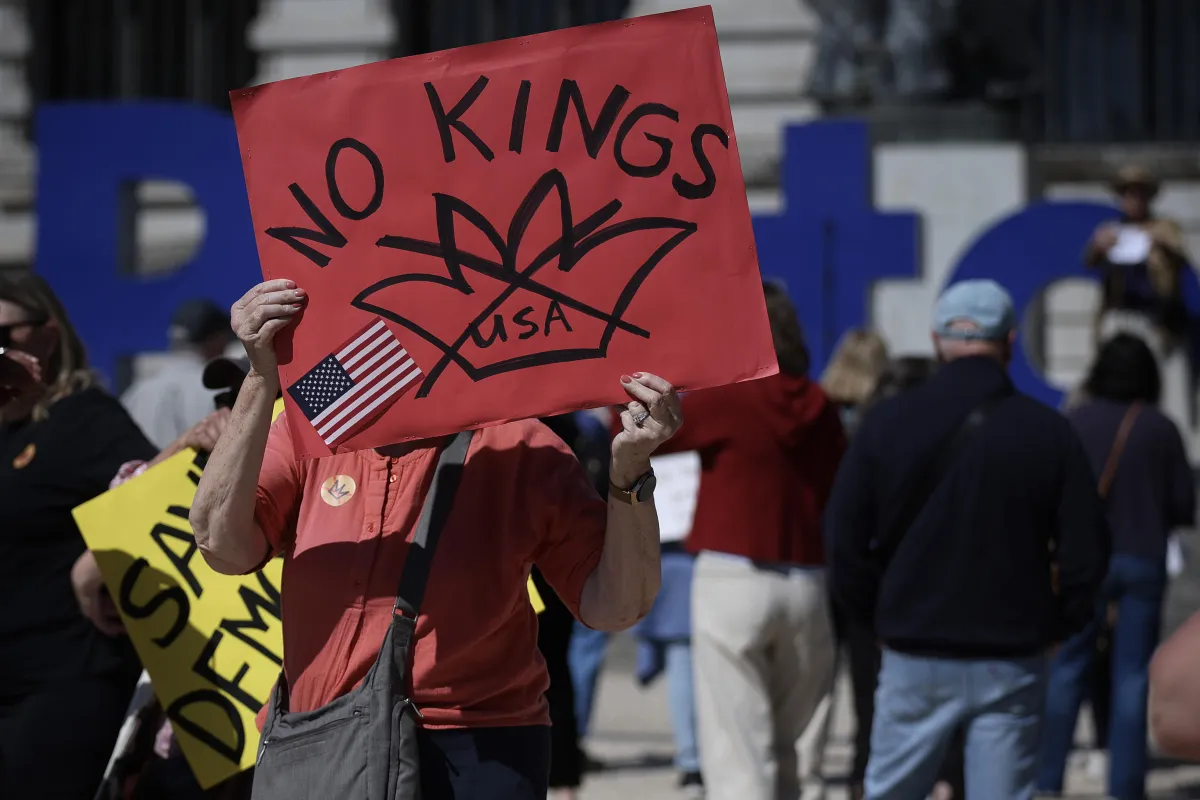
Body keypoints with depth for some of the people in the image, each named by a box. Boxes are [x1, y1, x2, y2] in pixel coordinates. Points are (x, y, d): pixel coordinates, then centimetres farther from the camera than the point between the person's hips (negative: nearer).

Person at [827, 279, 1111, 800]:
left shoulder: (887, 423, -2)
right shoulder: (1048, 431, -4)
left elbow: (845, 539, -1)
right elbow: (1085, 549, -3)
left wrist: (874, 619, 11)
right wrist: (1057, 625, 11)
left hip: (914, 658, 0)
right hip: (1013, 660, 0)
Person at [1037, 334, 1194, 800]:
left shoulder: (1076, 422, -4)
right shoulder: (1161, 429, -4)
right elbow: (1184, 506, 0)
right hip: (1143, 562, 0)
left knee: (1067, 672, 8)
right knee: (1133, 677, 5)